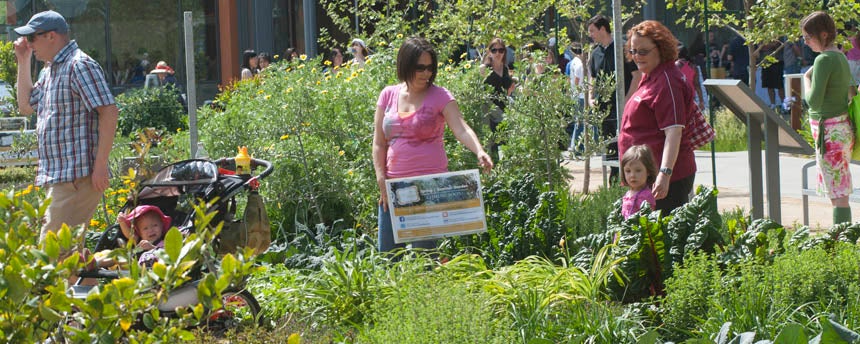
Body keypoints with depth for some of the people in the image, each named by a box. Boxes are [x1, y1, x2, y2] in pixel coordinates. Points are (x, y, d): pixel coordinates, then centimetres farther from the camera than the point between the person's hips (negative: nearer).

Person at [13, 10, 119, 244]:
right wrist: (23, 62, 19)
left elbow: (109, 111, -18)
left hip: (77, 176, -10)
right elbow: (26, 106, 28)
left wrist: (100, 165, -22)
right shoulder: (50, 71, 19)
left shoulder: (80, 65, -11)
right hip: (56, 176, 10)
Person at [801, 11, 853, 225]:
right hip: (843, 128, 9)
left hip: (830, 132, -9)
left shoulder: (824, 60, -15)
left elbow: (814, 101, -19)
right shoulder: (841, 58, 14)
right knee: (838, 193, 12)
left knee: (838, 194, -9)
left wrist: (807, 79, -4)